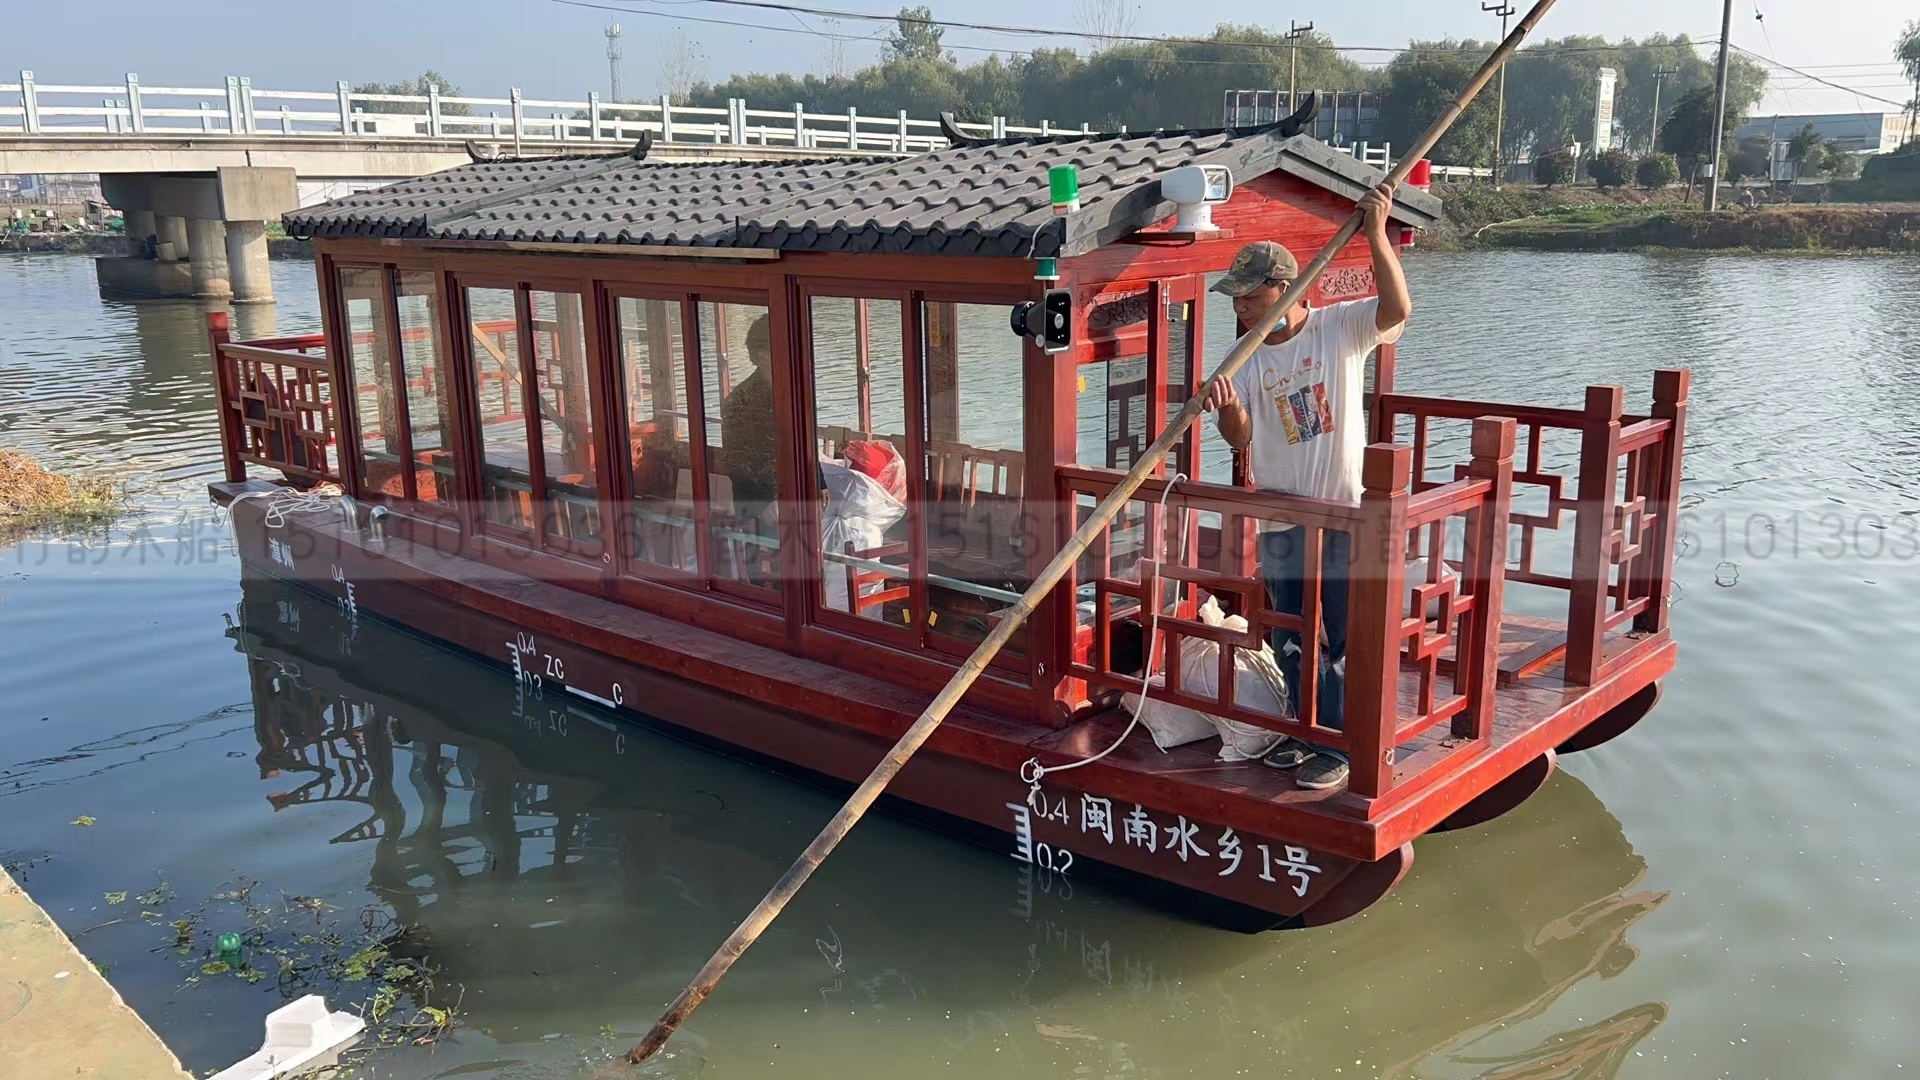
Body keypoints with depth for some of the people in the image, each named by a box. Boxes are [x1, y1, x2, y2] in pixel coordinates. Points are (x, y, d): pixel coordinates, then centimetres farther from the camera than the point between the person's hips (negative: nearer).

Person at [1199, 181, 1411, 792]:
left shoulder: (1340, 328, -7)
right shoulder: (1247, 360, 3)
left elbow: (1397, 309, -25)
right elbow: (1241, 439, -8)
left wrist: (1377, 233, -30)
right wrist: (1228, 410, -30)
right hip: (1282, 519, 5)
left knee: (1339, 643, 3)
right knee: (1291, 642, 16)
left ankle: (1338, 749, 17)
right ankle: (1307, 733, 34)